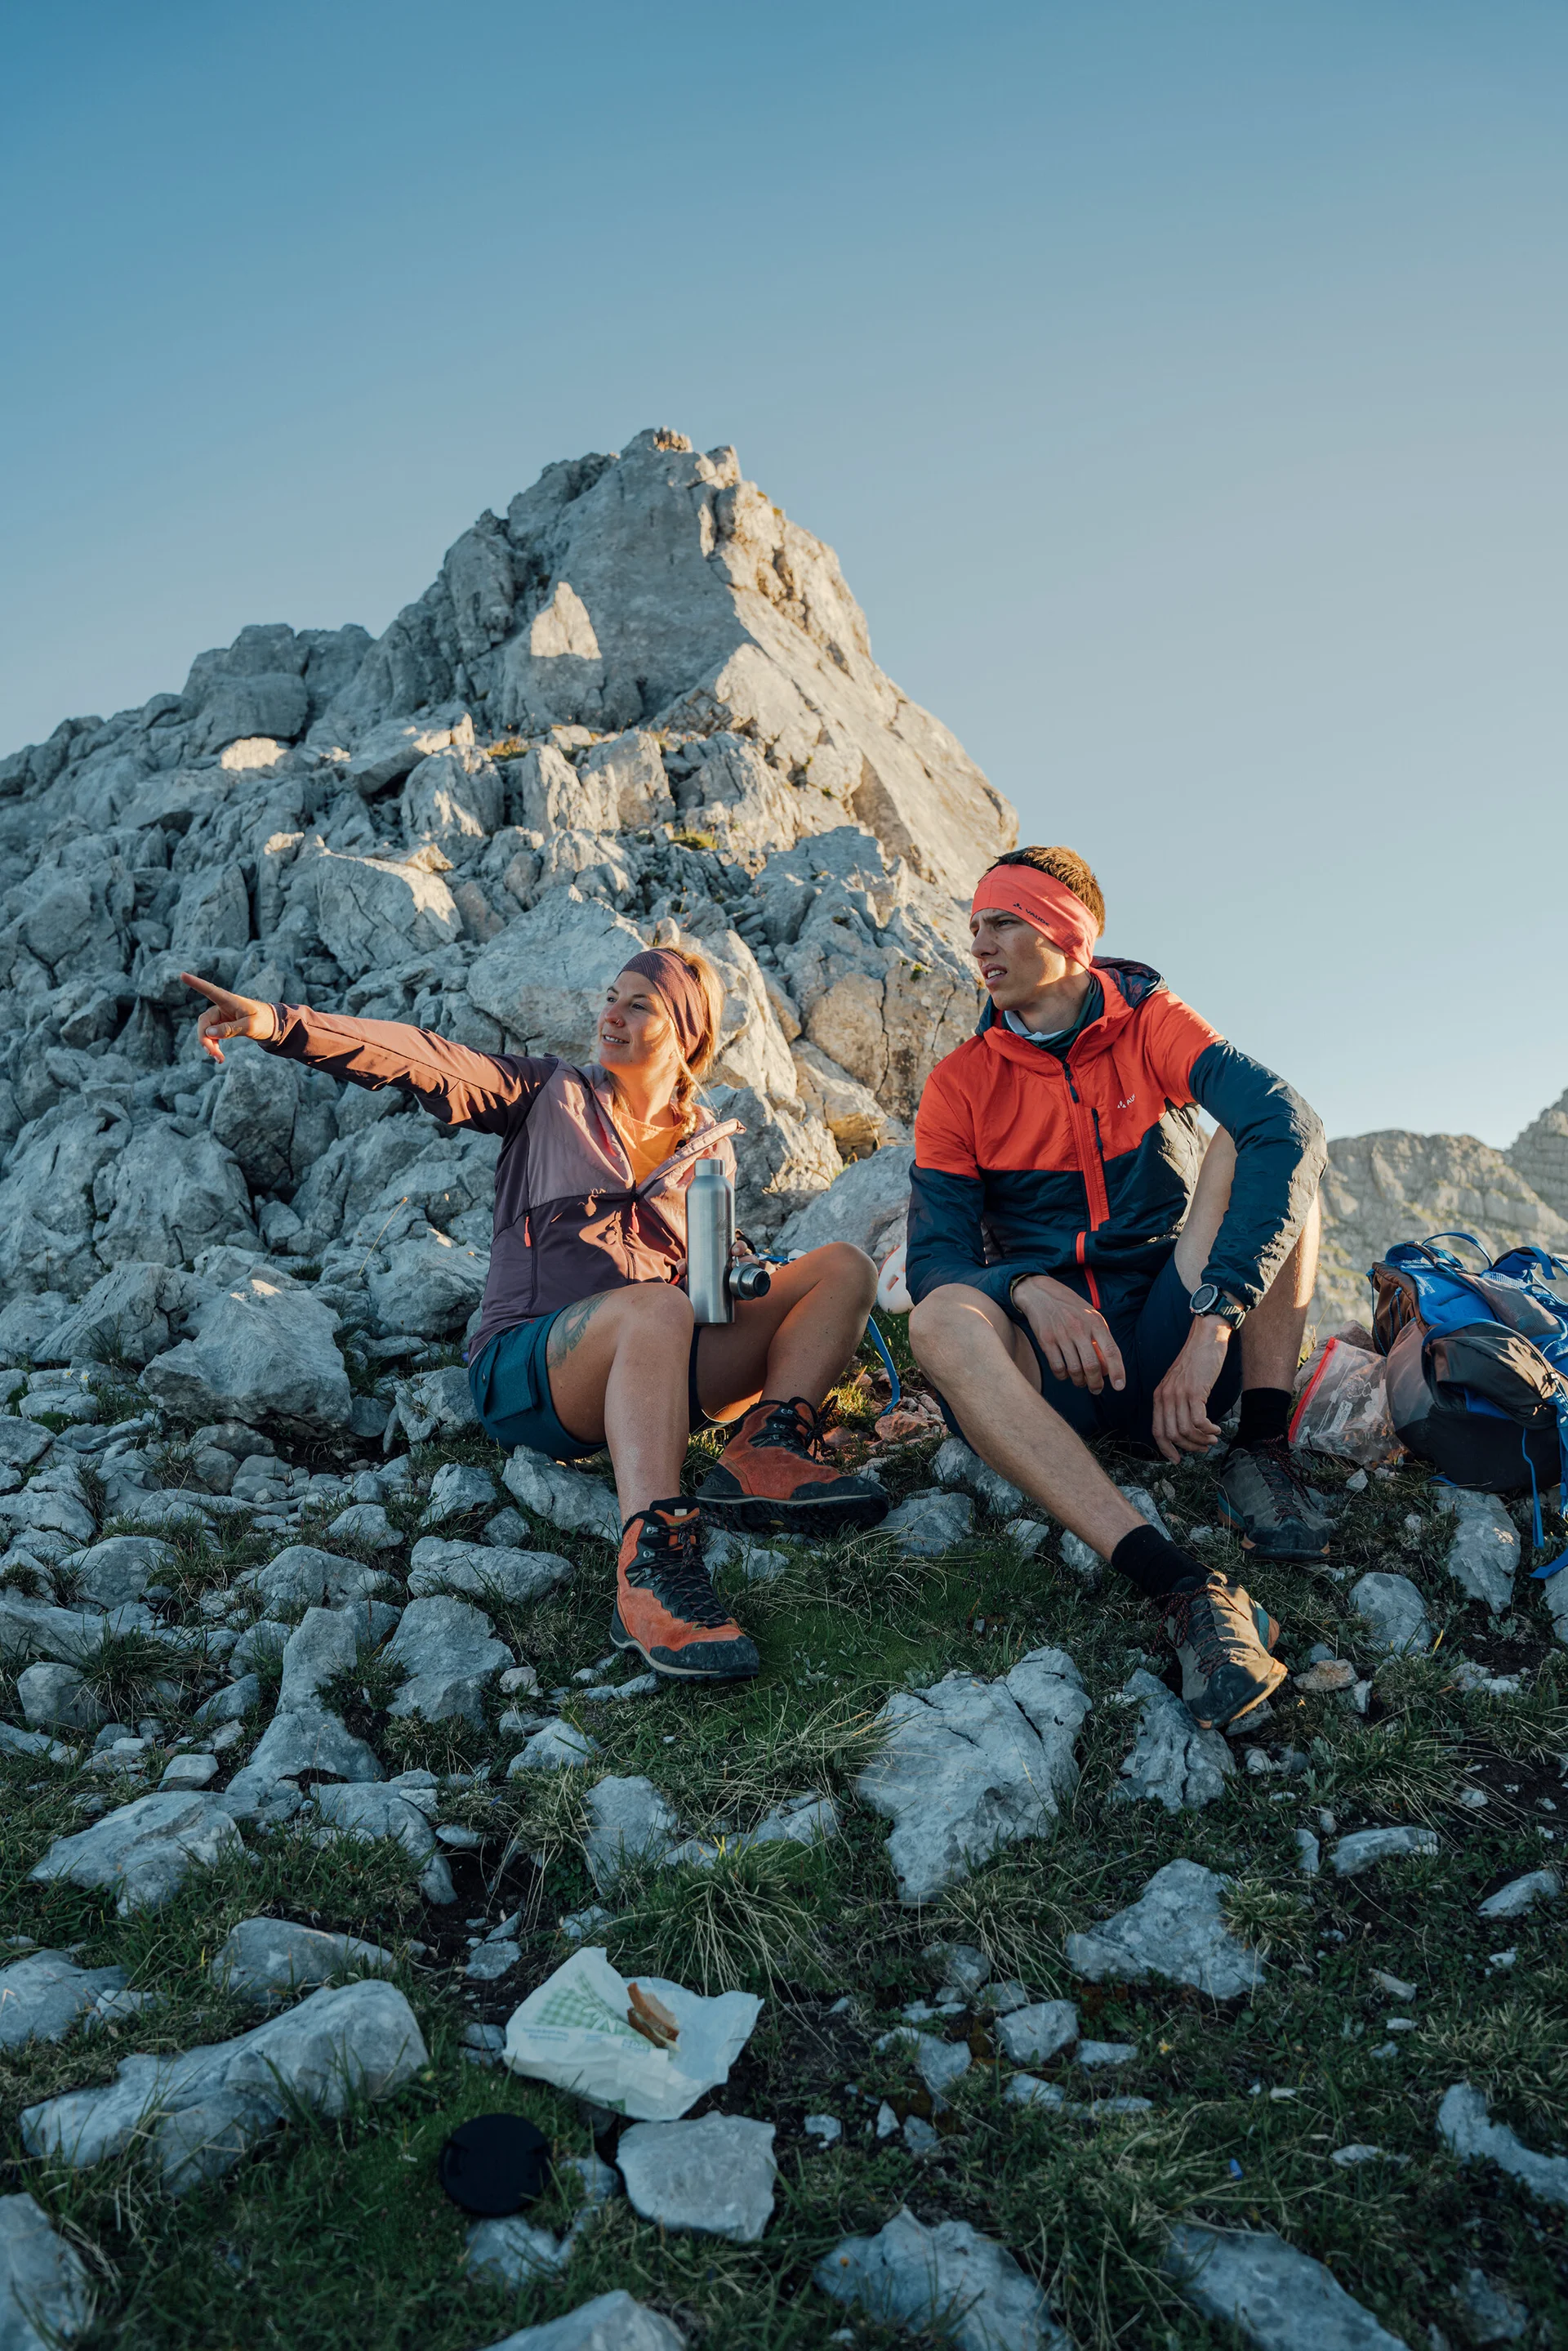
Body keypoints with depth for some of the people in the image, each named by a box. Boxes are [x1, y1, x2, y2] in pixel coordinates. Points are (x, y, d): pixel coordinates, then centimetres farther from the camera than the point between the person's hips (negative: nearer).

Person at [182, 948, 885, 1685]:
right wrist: (280, 1023, -15)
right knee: (654, 1305, -39)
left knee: (843, 1267, -9)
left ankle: (766, 1455, -32)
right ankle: (649, 1567, -54)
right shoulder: (550, 1095, 12)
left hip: (652, 1372, 4)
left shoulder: (710, 1146, 20)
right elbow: (422, 1061, -2)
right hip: (525, 1368, -4)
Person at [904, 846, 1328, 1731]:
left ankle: (1263, 1449, -18)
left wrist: (1213, 1320, -31)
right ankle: (1186, 1588, -44)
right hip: (1057, 1360, 0)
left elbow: (1290, 1125, -18)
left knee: (1262, 1148, -16)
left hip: (1174, 1342, 0)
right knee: (945, 1321, -33)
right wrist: (1030, 1291, -29)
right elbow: (938, 1259, -3)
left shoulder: (1150, 1025, 1)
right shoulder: (960, 1084, 6)